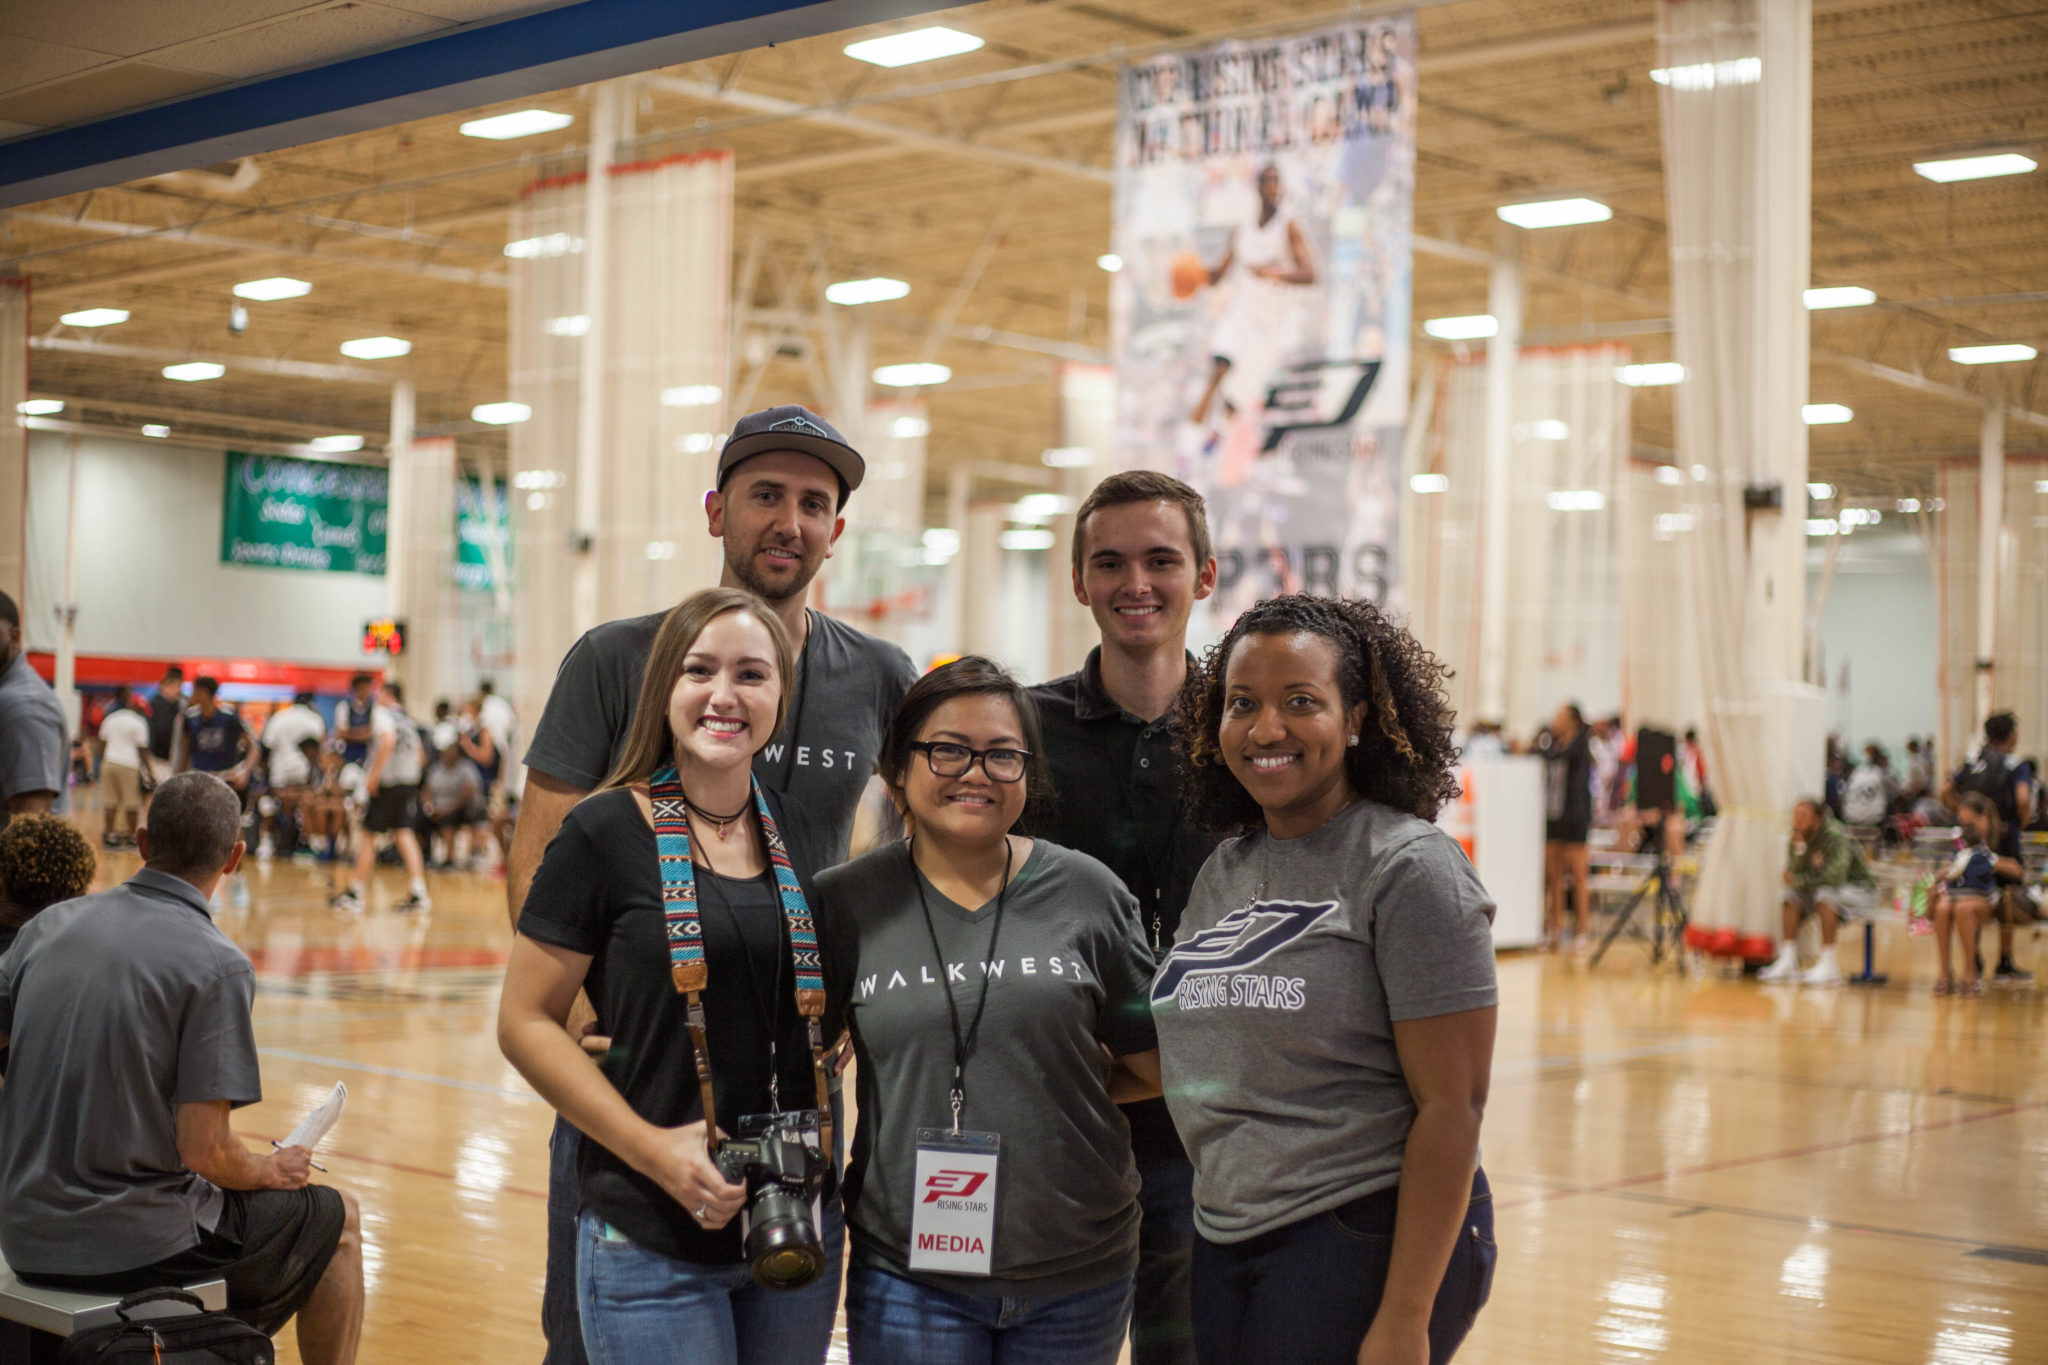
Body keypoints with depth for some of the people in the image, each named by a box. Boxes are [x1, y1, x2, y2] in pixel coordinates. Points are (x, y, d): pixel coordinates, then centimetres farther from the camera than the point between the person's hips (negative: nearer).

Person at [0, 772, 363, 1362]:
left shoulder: (49, 925, 1)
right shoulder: (217, 965, -17)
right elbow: (203, 1151, -20)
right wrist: (271, 1171, 2)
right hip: (136, 1245, -7)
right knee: (335, 1218, 17)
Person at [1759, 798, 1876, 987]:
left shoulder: (1835, 837, -26)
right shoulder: (1798, 838, -5)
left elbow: (1836, 876, -36)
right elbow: (1794, 874, -12)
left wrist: (1800, 879, -24)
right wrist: (1798, 848, -28)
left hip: (1861, 889, -8)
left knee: (1825, 895, -33)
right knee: (1792, 896, -8)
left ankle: (1827, 964, -31)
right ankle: (1788, 962, -14)